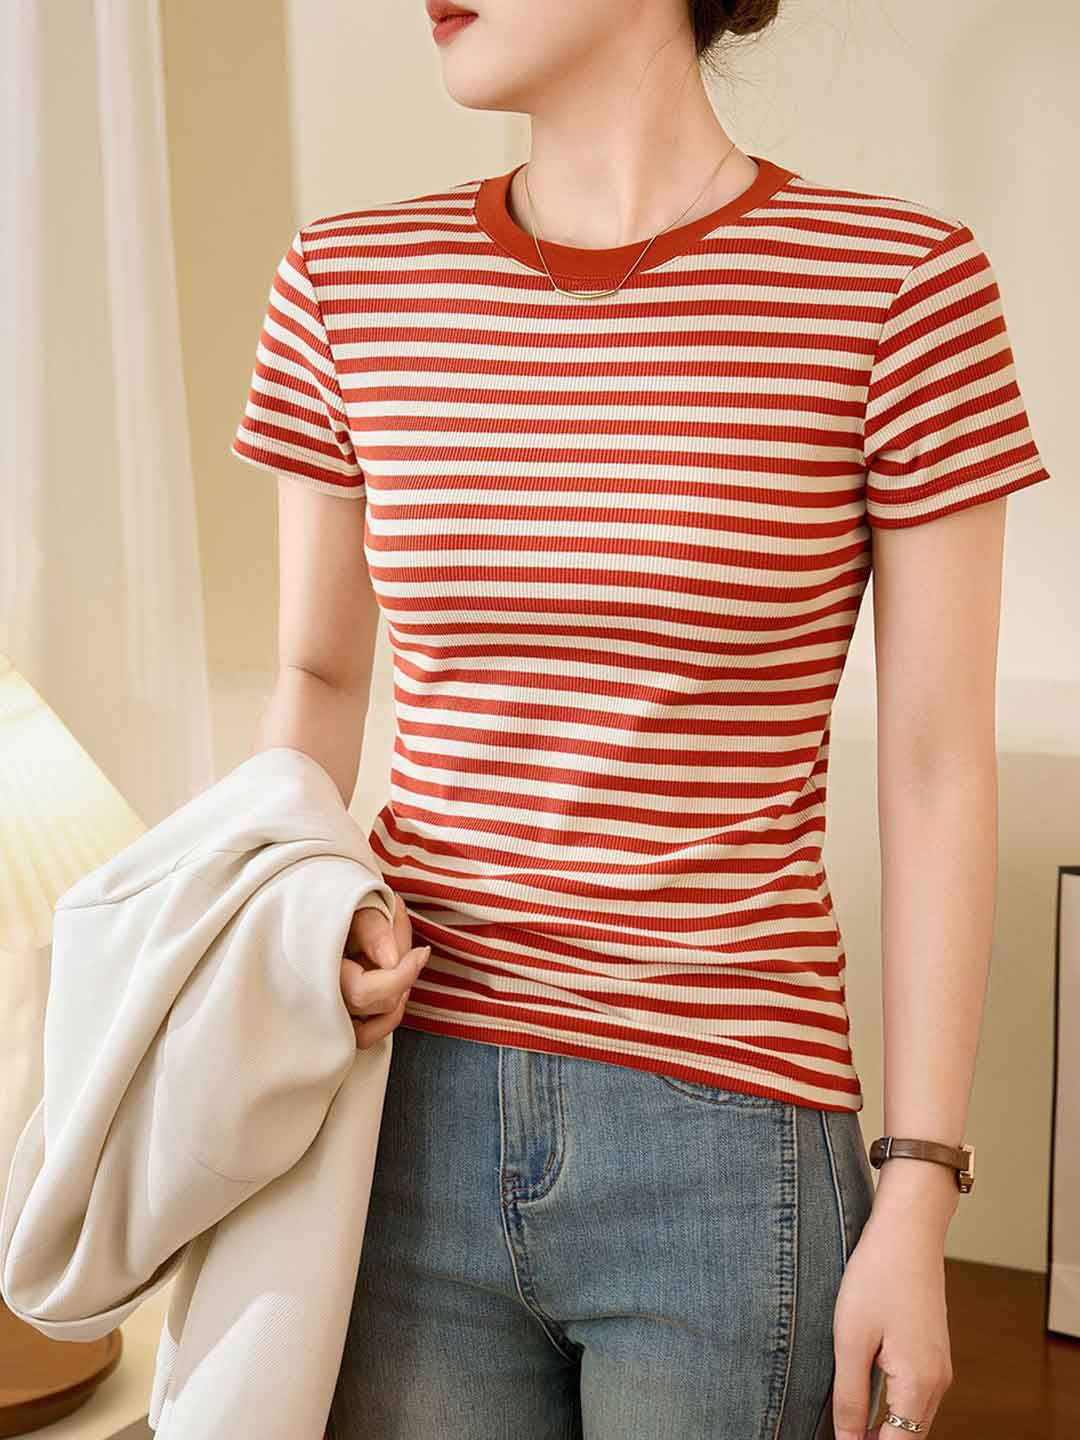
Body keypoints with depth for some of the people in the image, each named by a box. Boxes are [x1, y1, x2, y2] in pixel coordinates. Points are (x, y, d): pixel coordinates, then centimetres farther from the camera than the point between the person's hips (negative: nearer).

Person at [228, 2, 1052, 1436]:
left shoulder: (901, 282, -7)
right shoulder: (350, 283, 2)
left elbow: (937, 776, -5)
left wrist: (918, 1205, -5)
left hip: (727, 1142, -2)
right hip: (407, 1112, 3)